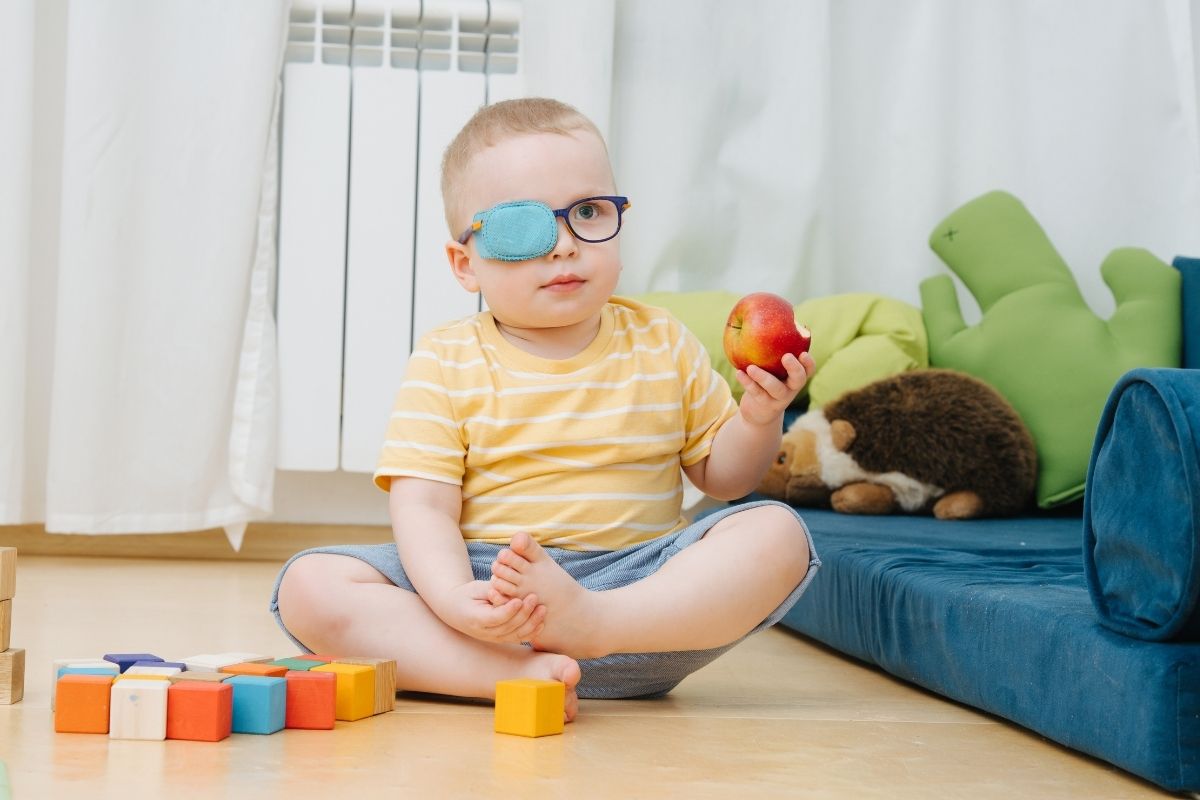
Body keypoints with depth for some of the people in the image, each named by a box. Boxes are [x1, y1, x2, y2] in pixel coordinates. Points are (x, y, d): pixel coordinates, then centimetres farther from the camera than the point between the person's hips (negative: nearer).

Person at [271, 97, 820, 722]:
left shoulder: (661, 344, 9)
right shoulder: (446, 364, 2)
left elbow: (722, 475, 17)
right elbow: (422, 507, -8)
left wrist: (760, 419, -6)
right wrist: (455, 600, -28)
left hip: (638, 579, 1)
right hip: (484, 576, -1)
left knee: (777, 533, -24)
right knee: (308, 587, -22)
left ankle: (588, 623, -37)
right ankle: (508, 670, -37)